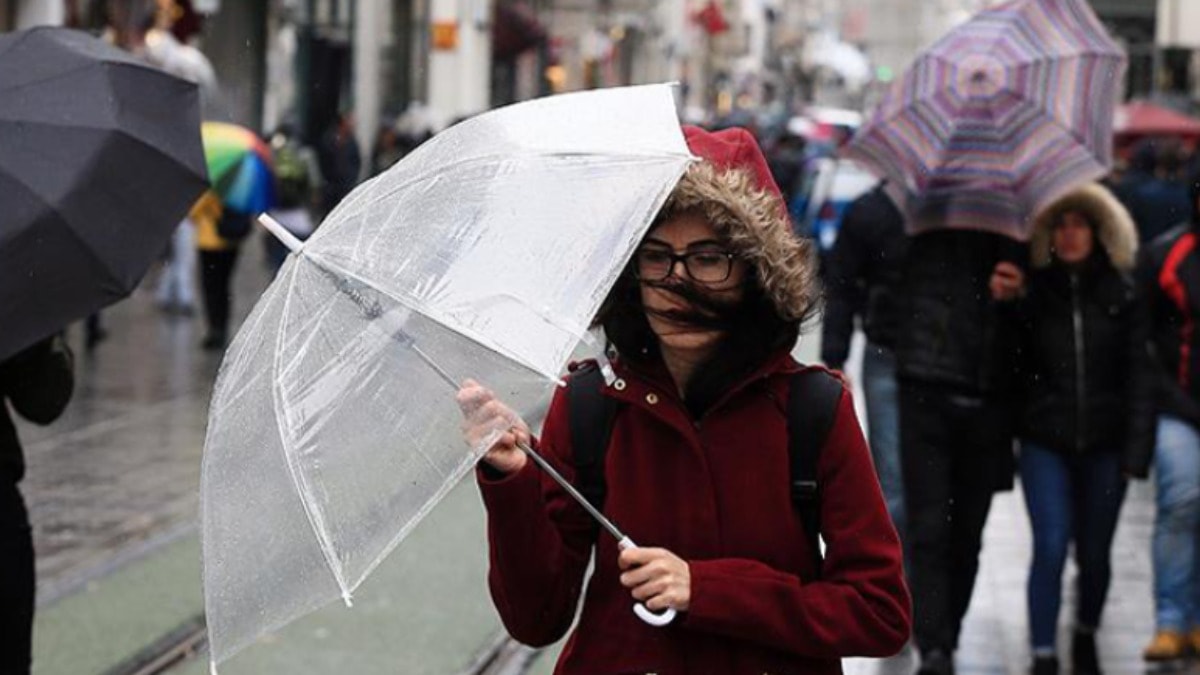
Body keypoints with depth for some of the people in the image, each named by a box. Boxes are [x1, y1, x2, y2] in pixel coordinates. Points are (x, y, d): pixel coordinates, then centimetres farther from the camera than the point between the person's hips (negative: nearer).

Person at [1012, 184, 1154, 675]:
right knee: (1050, 548, -10)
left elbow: (1139, 373, -1)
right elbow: (1012, 368, 6)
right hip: (1044, 441, -1)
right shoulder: (1030, 293, 2)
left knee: (1094, 553, 10)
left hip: (1104, 443, 1)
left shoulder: (1122, 293, 0)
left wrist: (1136, 448, -6)